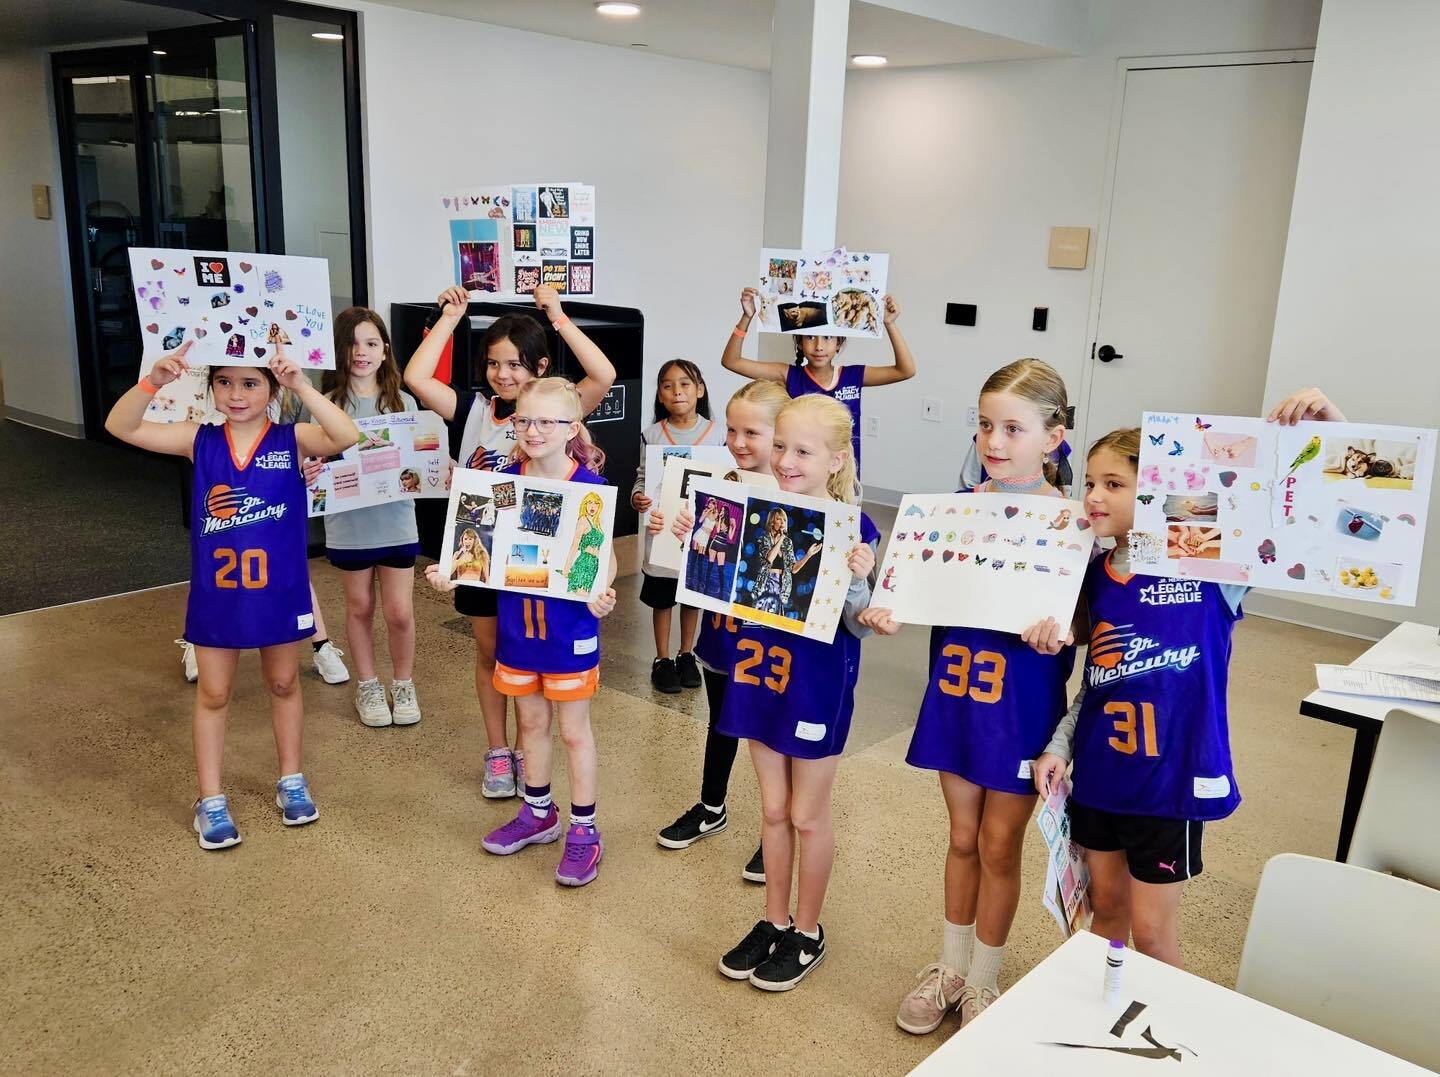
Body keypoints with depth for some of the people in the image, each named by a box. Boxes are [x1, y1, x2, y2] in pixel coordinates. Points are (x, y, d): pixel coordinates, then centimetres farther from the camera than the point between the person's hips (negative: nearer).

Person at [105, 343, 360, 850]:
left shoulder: (291, 439, -9)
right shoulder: (199, 440, -4)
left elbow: (346, 436, -27)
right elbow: (121, 427, -11)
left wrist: (302, 386, -36)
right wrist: (154, 380, -28)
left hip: (279, 591, -1)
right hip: (216, 592, 1)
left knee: (283, 683, 17)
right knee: (213, 694, 11)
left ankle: (291, 780, 35)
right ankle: (210, 800, 25)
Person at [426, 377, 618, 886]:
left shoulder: (590, 486, -14)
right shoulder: (505, 481, -1)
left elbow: (605, 557, -11)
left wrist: (600, 594, -30)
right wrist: (451, 573, -10)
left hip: (568, 626, -4)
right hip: (517, 623, 5)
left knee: (574, 729, 8)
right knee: (531, 721, 19)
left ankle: (584, 830, 22)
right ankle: (538, 814, 38)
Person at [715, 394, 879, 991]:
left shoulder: (853, 528, -16)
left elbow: (860, 625, -14)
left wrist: (856, 581, -33)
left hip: (818, 686, -5)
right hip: (761, 674, 5)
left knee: (807, 814, 11)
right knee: (773, 809, 18)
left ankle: (807, 931, 31)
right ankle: (774, 920, 36)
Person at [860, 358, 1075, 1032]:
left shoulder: (1067, 522, -12)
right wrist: (890, 613, -14)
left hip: (1022, 704, -4)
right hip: (954, 690, 4)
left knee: (999, 845, 11)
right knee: (962, 837, 18)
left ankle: (983, 982, 32)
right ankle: (950, 968, 36)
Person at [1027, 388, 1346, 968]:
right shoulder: (1096, 575, 1)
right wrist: (1059, 746, 5)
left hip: (1173, 774, -5)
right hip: (1099, 771, 5)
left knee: (1151, 928, 8)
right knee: (1105, 904, 20)